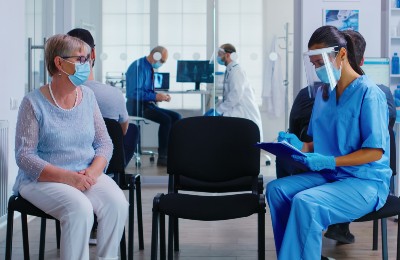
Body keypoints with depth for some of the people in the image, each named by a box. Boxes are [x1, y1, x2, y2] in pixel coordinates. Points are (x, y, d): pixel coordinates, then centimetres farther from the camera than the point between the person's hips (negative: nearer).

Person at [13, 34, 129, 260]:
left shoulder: (87, 96, 6)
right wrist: (68, 177, -21)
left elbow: (104, 142, 8)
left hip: (87, 175, 4)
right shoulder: (34, 103, -8)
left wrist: (93, 171, -13)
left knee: (117, 203, -24)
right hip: (43, 180, -4)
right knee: (80, 209, -33)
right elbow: (24, 156, -11)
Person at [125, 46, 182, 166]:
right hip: (137, 106, -9)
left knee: (176, 117, -4)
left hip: (148, 104, 9)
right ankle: (162, 157, -17)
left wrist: (160, 96, 3)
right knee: (166, 119, -25)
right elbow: (135, 93, -24)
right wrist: (156, 96, -24)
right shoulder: (138, 67, -15)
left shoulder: (150, 68, 13)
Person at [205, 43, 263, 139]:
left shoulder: (236, 70, -13)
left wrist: (218, 111, -19)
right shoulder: (230, 70, 13)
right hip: (237, 110, 9)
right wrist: (216, 108, 8)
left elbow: (235, 95, -22)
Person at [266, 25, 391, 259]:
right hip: (329, 175, 7)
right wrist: (300, 146, -5)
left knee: (305, 203, -31)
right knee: (277, 189, -15)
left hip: (365, 181, -7)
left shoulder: (369, 93, -12)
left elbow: (375, 151, -16)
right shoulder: (323, 93, 11)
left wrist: (329, 161, -24)